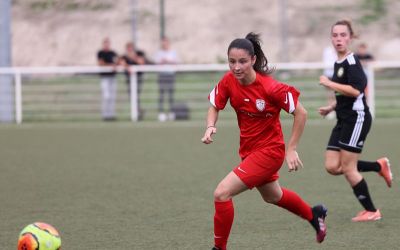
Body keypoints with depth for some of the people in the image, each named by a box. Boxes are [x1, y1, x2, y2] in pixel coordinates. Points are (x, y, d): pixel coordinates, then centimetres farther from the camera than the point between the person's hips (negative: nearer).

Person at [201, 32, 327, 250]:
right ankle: (314, 215, 58)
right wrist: (210, 127, -19)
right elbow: (215, 106, 2)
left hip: (269, 151, -7)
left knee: (221, 193, -19)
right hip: (248, 149, 7)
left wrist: (291, 149, -16)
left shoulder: (270, 87, -27)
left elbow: (300, 113, -17)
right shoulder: (228, 81, -13)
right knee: (272, 196, 31)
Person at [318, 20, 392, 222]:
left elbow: (355, 90, -26)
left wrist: (329, 83, -19)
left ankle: (371, 211, 8)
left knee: (348, 168, -6)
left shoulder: (352, 61, -14)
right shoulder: (338, 63, 15)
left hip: (357, 118, -9)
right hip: (344, 120, 9)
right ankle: (379, 166, 17)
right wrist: (331, 107, 18)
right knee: (332, 166, 2)